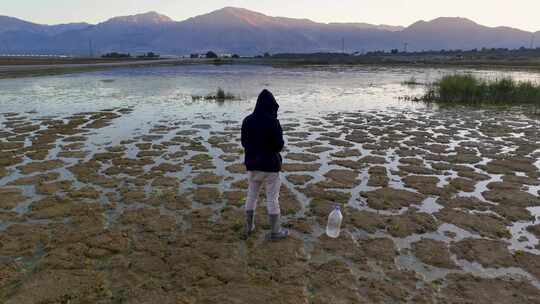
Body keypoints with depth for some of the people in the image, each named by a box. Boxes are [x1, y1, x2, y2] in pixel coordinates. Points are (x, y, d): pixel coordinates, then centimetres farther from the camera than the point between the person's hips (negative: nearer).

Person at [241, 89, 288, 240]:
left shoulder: (247, 121, -2)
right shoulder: (273, 122, -18)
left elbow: (244, 143, 6)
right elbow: (279, 145, -15)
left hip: (252, 165, 5)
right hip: (270, 166, -5)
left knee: (251, 196, 18)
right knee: (272, 199, 7)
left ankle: (248, 227, 28)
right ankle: (275, 231, 17)